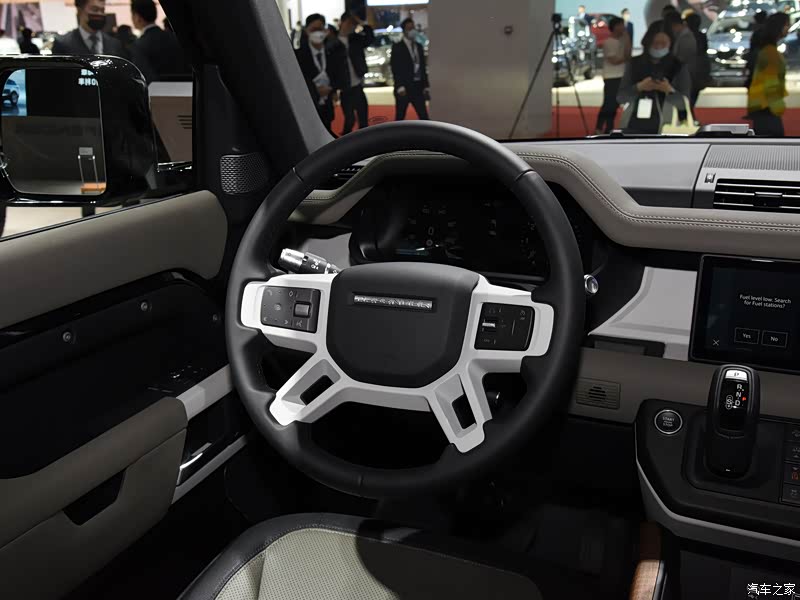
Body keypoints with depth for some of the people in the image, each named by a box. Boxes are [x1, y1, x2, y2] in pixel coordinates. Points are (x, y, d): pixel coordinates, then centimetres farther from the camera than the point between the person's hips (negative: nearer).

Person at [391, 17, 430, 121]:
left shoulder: (419, 46, 15)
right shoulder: (397, 47, -3)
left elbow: (423, 67, 15)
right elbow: (395, 69, -9)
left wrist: (425, 86, 9)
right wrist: (400, 87, -18)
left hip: (418, 87, 5)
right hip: (404, 88, -5)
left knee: (424, 117, 3)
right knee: (400, 118, 2)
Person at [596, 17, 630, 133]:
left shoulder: (621, 40, 13)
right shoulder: (609, 42, -11)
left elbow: (627, 54, 3)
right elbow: (614, 60, -16)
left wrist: (627, 38, 1)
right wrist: (625, 58, -1)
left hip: (620, 77, 8)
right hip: (611, 78, -8)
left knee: (615, 104, 9)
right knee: (608, 104, -10)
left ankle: (609, 129, 14)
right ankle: (599, 128, -5)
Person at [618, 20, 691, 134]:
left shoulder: (678, 67, 2)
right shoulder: (634, 64, 5)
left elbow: (684, 103, -2)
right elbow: (620, 97, 2)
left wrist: (669, 90, -21)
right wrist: (638, 87, -16)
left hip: (662, 130, -1)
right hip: (634, 127, 1)